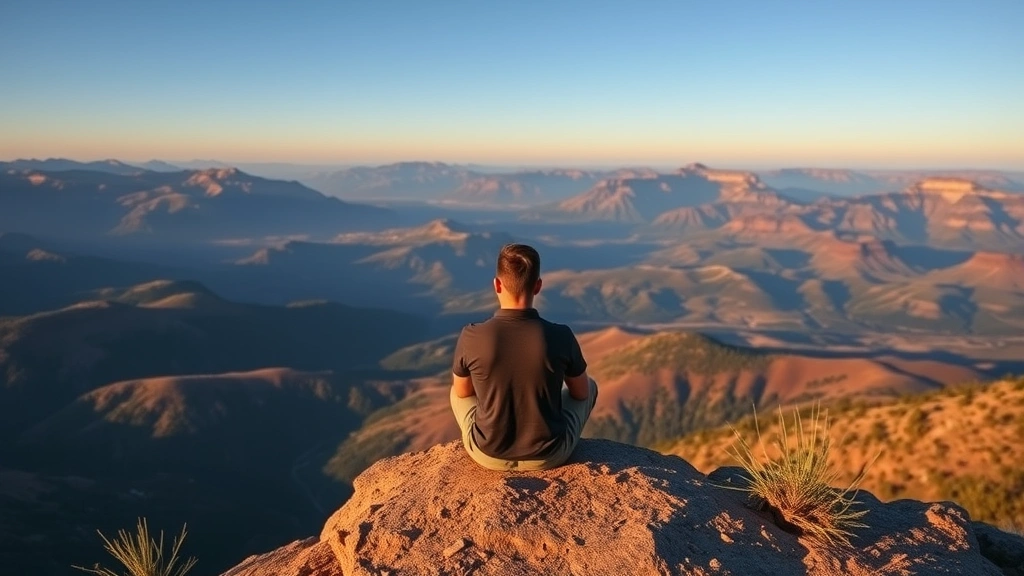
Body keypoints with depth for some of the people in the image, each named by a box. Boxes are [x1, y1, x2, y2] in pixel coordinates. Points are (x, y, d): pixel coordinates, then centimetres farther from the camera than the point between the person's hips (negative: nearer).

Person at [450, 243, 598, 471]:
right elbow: (581, 393, 0)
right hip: (549, 455, 0)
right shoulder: (561, 336, -18)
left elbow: (462, 391, 1)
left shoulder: (471, 337, -19)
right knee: (590, 386, 27)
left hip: (489, 453, 1)